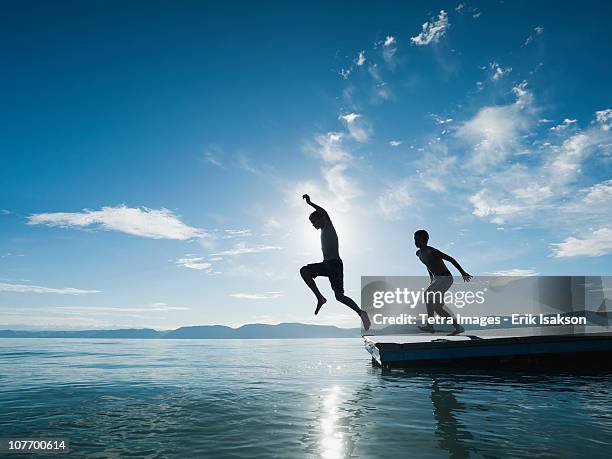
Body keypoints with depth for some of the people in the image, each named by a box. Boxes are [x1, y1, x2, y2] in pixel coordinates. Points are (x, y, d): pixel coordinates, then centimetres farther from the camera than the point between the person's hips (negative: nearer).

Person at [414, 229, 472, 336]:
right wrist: (432, 280, 27)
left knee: (428, 294, -24)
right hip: (437, 279, 10)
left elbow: (450, 259, -18)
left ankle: (430, 325, -16)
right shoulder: (419, 253, 7)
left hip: (446, 278, -10)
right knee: (436, 307, 4)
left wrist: (463, 272, -16)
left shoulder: (431, 251, -20)